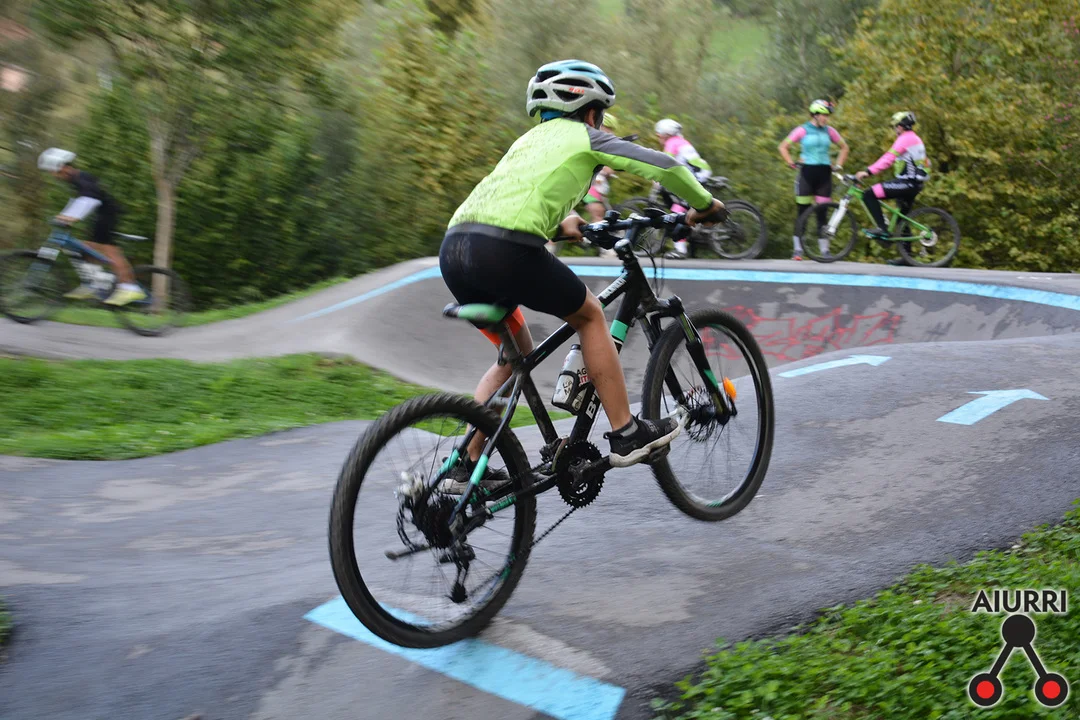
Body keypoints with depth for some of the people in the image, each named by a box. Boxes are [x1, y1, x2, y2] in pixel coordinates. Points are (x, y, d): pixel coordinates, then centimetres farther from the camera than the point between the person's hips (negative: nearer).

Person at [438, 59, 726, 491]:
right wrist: (705, 204, 26)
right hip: (504, 249, -7)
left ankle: (466, 466, 20)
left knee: (517, 354, 23)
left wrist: (557, 225, 49)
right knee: (589, 314, 15)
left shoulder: (531, 138, 33)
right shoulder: (584, 137, 14)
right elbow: (664, 167, 10)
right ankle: (626, 435, 17)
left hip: (454, 248, 7)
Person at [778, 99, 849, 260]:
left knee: (822, 212, 2)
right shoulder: (802, 130, -3)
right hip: (806, 173, -2)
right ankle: (797, 249, 6)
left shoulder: (829, 131, 7)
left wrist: (838, 165, 8)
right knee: (802, 212, 0)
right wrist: (791, 163, -8)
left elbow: (844, 147, 19)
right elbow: (783, 147, 1)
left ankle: (824, 249, 8)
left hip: (824, 174, 3)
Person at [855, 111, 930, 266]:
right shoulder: (915, 139, 23)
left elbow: (889, 158, -20)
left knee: (869, 195, -15)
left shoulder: (905, 138, -10)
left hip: (907, 183, -11)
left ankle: (882, 229, -19)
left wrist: (868, 171, -24)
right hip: (913, 184, 11)